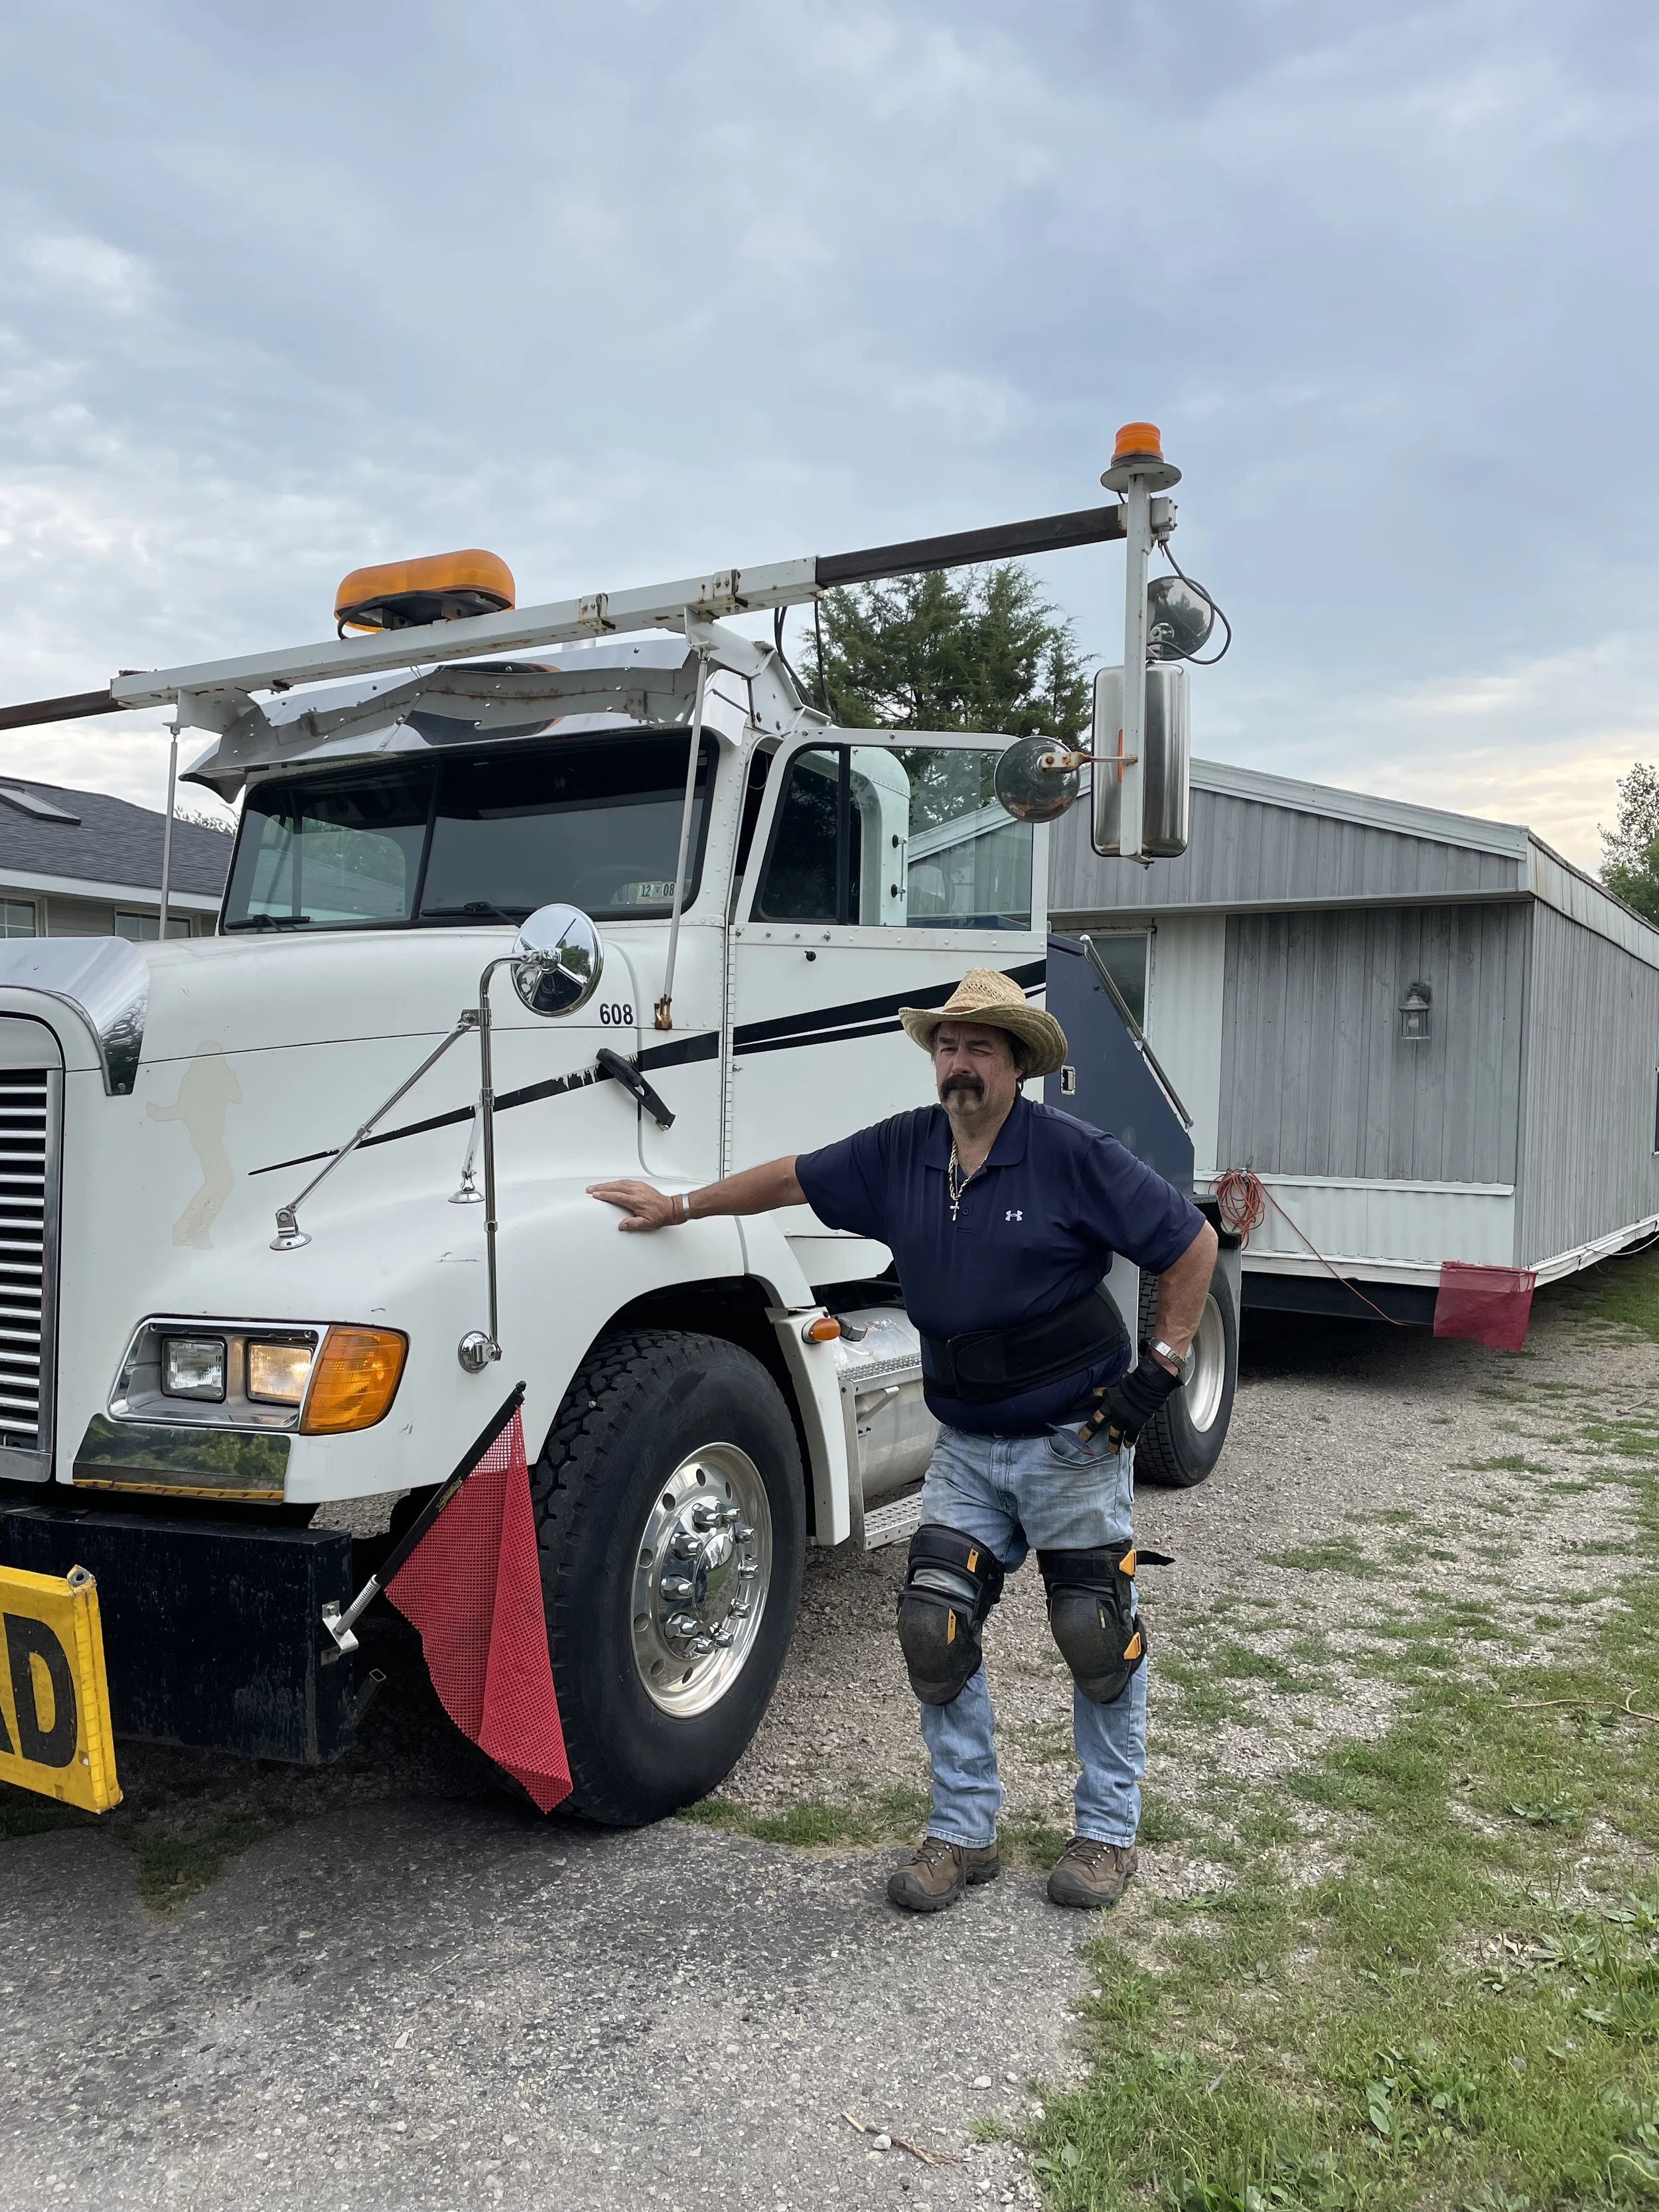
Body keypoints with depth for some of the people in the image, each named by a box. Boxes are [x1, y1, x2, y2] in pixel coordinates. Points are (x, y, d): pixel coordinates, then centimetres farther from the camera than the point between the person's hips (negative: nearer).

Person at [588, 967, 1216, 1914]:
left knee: (1100, 1640, 6)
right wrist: (679, 1206, 18)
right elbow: (795, 1178, 14)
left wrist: (1162, 1367, -11)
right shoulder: (903, 1150, 1)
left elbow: (1193, 1242, -10)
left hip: (1076, 1442, -4)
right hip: (968, 1445, 4)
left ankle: (1110, 1833, 26)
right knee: (935, 1624, 0)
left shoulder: (1073, 1153, -14)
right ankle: (964, 1831, 17)